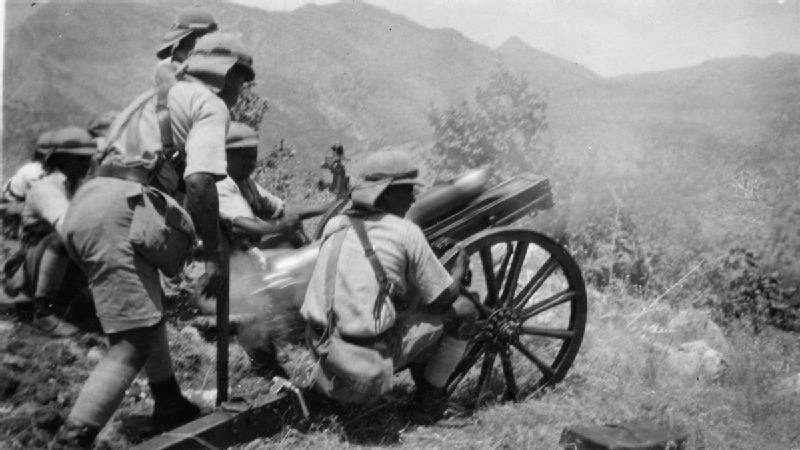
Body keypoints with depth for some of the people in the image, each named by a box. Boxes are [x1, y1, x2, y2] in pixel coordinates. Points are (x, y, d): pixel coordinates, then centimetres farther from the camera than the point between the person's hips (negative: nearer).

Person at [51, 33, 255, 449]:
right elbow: (200, 182, -14)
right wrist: (213, 256, -6)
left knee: (148, 311, 26)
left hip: (85, 204, 10)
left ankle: (169, 406, 38)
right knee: (134, 342, -8)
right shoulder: (210, 104, 2)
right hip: (117, 213, -10)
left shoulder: (157, 99, 30)